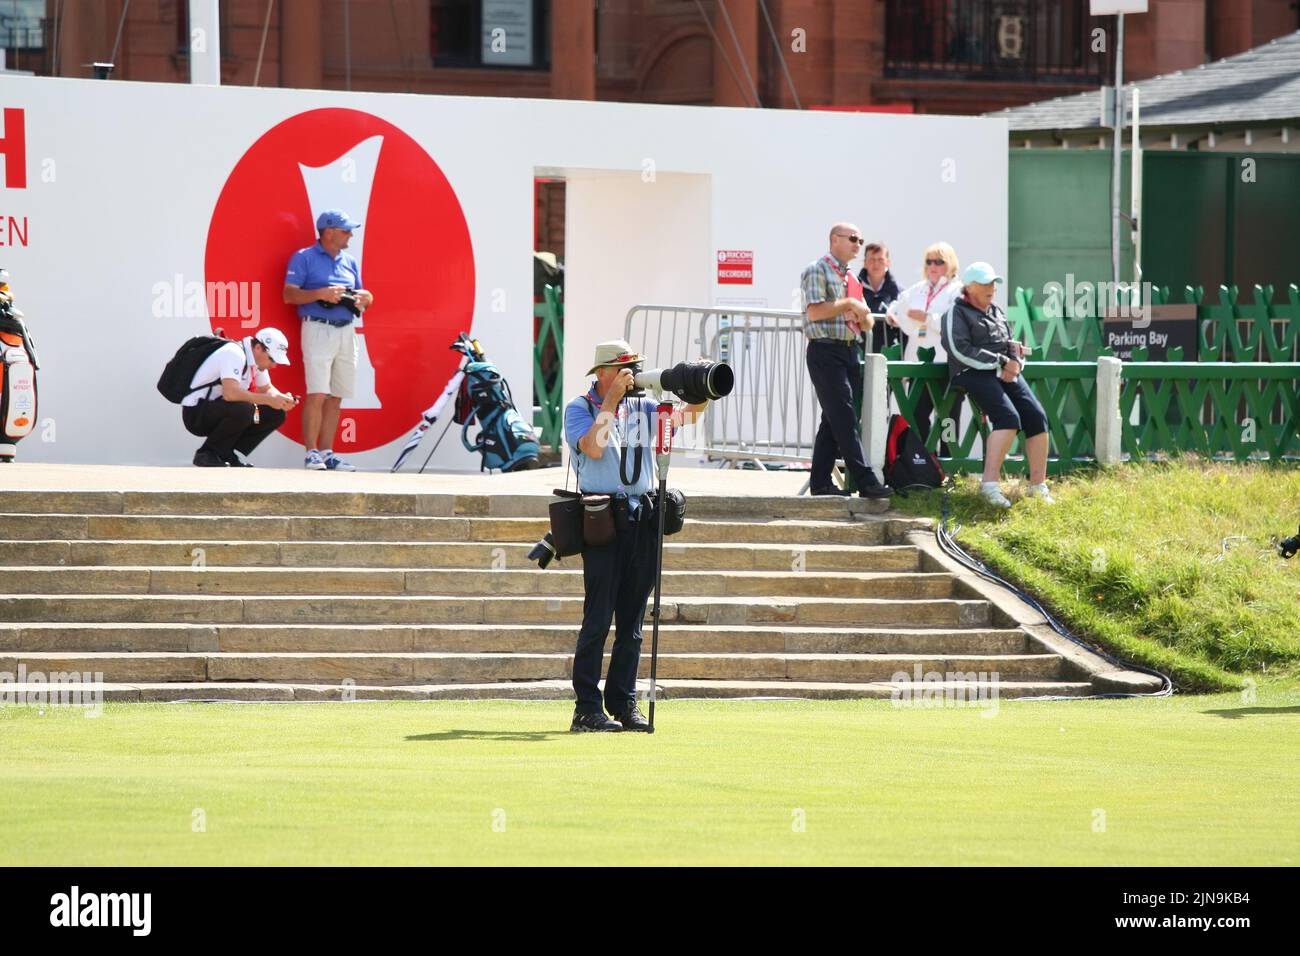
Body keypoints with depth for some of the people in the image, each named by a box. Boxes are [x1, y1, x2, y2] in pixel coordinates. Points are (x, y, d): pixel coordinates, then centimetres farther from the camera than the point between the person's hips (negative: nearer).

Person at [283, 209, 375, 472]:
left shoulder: (350, 262, 19)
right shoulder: (304, 258, 1)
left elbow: (359, 297, 24)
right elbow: (289, 295, -6)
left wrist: (364, 299, 0)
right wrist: (321, 294, -18)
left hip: (346, 330, 6)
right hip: (318, 329, -6)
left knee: (336, 397, 4)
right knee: (317, 394, -14)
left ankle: (326, 453, 7)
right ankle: (311, 453, -13)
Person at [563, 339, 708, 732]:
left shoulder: (642, 408, 14)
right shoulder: (579, 409, 1)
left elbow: (688, 415, 6)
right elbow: (594, 448, -15)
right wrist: (612, 399, -14)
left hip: (642, 519, 5)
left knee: (632, 619, 7)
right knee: (598, 618, -8)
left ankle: (624, 703, 11)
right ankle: (586, 708, -7)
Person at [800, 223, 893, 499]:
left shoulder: (851, 278, 21)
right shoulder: (817, 271, -4)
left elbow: (868, 323, 21)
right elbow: (815, 311, -17)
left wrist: (860, 315, -2)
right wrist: (848, 304, -10)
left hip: (849, 351, 9)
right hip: (825, 351, -9)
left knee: (833, 420, 8)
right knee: (844, 419, -12)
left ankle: (820, 482, 11)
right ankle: (866, 482, -18)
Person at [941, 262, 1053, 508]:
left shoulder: (996, 312, 25)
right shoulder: (957, 313, 1)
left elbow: (1013, 345, 26)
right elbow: (961, 351, -12)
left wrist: (1015, 362, 1)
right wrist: (999, 363, -14)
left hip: (1006, 373, 8)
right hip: (974, 374, -8)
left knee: (1037, 416, -11)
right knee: (1009, 417, -29)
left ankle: (1038, 485, -6)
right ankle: (990, 484, -33)